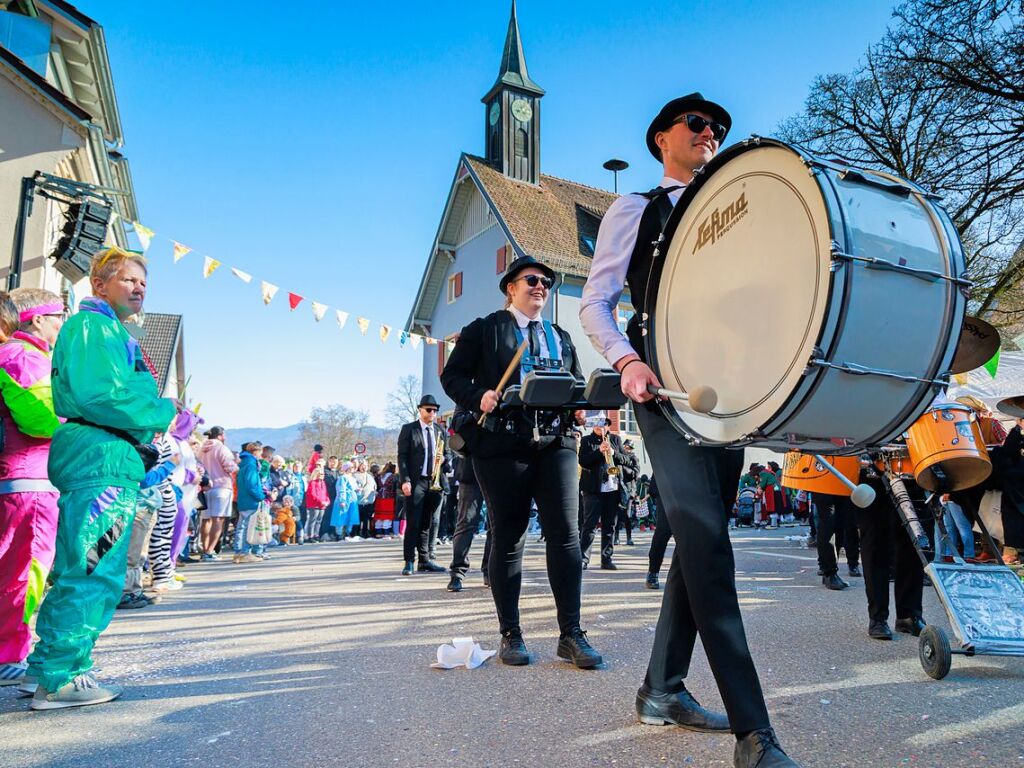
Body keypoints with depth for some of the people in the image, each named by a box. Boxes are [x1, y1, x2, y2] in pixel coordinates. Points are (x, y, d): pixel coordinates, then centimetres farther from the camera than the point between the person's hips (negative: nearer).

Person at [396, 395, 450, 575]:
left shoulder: (441, 432, 16)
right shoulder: (408, 429, 3)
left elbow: (448, 455, 19)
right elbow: (402, 456, -3)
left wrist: (444, 459, -5)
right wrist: (405, 480, -12)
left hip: (435, 482, 4)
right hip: (415, 482, -4)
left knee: (428, 524, 8)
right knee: (413, 523, -5)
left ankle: (425, 560, 14)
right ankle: (409, 562, -1)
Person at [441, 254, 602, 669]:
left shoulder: (561, 337, 22)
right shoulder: (484, 330, 9)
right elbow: (452, 375, 5)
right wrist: (478, 397, -14)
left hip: (555, 441, 4)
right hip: (502, 444, -3)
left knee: (566, 533, -4)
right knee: (507, 538, 3)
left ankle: (571, 634, 6)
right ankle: (510, 634, 16)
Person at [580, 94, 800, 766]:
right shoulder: (634, 209, 11)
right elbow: (594, 302, 2)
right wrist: (627, 360, -18)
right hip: (665, 385, -6)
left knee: (702, 535, 7)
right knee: (705, 534, -16)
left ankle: (664, 688, 21)